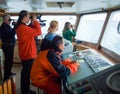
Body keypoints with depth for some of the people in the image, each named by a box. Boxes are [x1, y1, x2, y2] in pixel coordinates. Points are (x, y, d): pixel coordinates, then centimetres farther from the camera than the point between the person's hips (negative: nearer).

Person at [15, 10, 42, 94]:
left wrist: (33, 23, 5)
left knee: (25, 72, 20)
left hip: (25, 53, 10)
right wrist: (35, 21, -12)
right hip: (28, 54, -10)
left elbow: (31, 31, 16)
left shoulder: (20, 27, 9)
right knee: (27, 73, 2)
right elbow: (38, 32, -21)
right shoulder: (24, 27, -23)